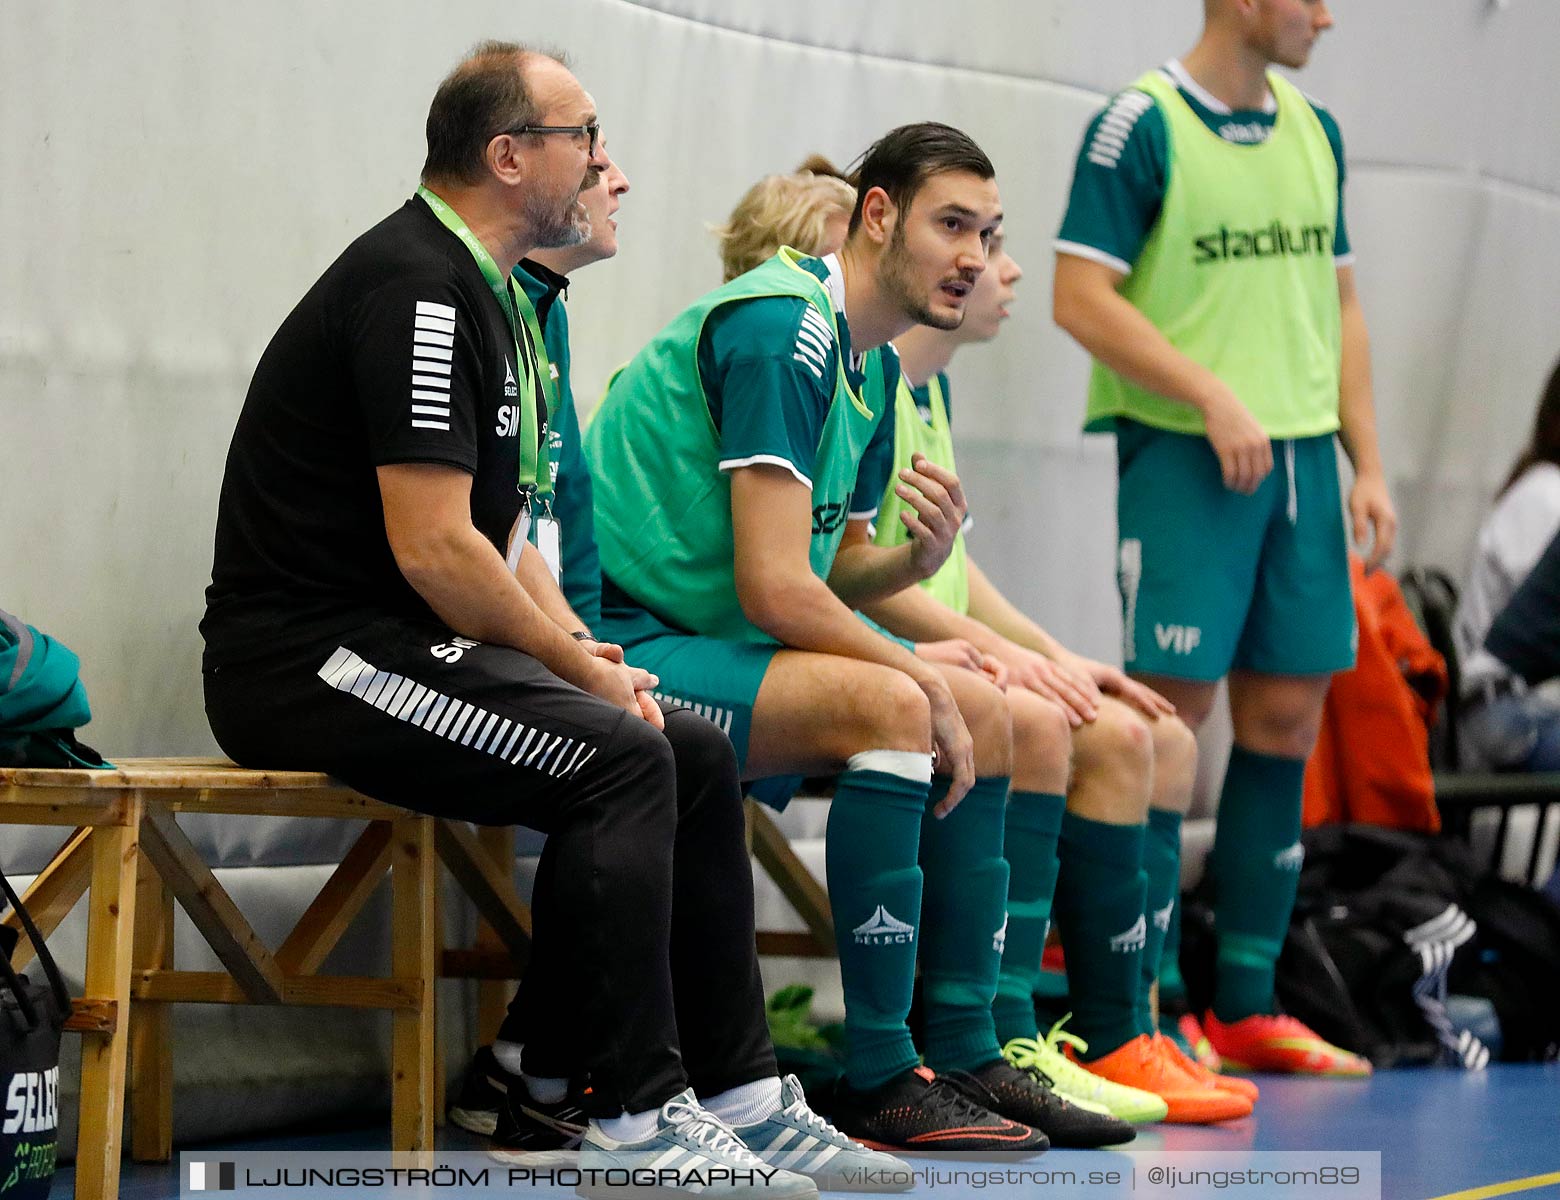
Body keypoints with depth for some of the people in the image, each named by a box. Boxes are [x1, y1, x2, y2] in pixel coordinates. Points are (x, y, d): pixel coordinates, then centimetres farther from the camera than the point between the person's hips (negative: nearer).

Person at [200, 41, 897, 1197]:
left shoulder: (484, 294, 18)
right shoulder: (419, 288, -16)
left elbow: (500, 527, 22)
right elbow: (433, 547, -22)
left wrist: (581, 651, 5)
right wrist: (581, 669, -12)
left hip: (400, 645, 11)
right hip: (309, 659, -11)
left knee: (698, 755, 4)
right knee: (619, 758, -25)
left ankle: (740, 1093, 7)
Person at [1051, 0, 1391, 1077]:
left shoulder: (1314, 132, 14)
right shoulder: (1141, 125, -7)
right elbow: (1082, 299, -12)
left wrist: (1368, 464, 12)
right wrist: (1213, 395, -18)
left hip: (1300, 454, 7)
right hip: (1182, 455, -7)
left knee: (1286, 718, 6)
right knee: (1173, 710, -8)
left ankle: (1247, 1007, 13)